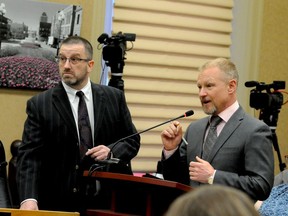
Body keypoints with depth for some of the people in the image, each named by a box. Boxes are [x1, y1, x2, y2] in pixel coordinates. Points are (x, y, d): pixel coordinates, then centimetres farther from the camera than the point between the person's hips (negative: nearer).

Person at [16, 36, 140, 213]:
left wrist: (112, 152, -12)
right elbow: (30, 155, -12)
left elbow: (132, 140, 9)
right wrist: (29, 198, -26)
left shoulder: (114, 97, 3)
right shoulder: (40, 104, -4)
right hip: (58, 204, -1)